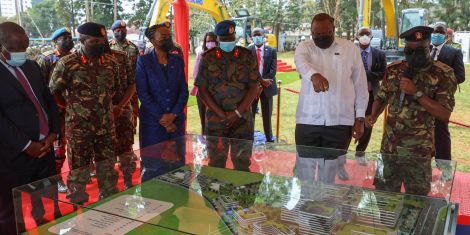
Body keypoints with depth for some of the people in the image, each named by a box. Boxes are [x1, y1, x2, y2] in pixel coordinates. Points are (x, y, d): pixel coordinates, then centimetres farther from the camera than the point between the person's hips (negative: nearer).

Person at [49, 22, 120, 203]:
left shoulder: (111, 63, 2)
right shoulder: (67, 63, -11)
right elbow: (53, 92, -1)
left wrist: (104, 104, 11)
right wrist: (73, 107, 6)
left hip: (107, 127, 4)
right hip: (79, 128, -4)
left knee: (108, 170, 14)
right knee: (79, 173, 8)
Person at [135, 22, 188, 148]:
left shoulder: (178, 60, 7)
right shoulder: (143, 61, -3)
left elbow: (184, 90, 4)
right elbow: (142, 93, -8)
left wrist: (173, 115, -8)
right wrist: (161, 118, -11)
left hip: (176, 120, 3)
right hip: (152, 121, -3)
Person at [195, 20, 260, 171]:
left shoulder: (247, 56, 4)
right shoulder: (208, 58, 4)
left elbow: (254, 86, 1)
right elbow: (202, 89, 0)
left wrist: (237, 113, -8)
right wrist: (221, 114, -9)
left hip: (243, 119, 0)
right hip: (215, 119, 0)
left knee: (242, 164, 5)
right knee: (216, 164, 5)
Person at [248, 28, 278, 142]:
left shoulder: (271, 51, 6)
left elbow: (273, 69, -2)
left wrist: (264, 81, -15)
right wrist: (260, 81, -15)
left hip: (267, 86, 1)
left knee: (267, 114, 8)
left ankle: (269, 138, 17)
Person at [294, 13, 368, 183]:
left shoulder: (350, 49, 6)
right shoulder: (304, 47, 5)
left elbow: (360, 85, 8)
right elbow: (301, 62, -20)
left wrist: (360, 118, 4)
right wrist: (313, 75, -43)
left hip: (340, 122, 0)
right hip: (307, 121, 0)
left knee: (333, 171, 6)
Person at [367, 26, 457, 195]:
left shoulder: (443, 74, -7)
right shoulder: (393, 69, 6)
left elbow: (445, 114, -12)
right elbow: (381, 97, 15)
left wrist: (416, 92, -20)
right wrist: (374, 115, -5)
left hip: (419, 151, -3)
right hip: (389, 147, 3)